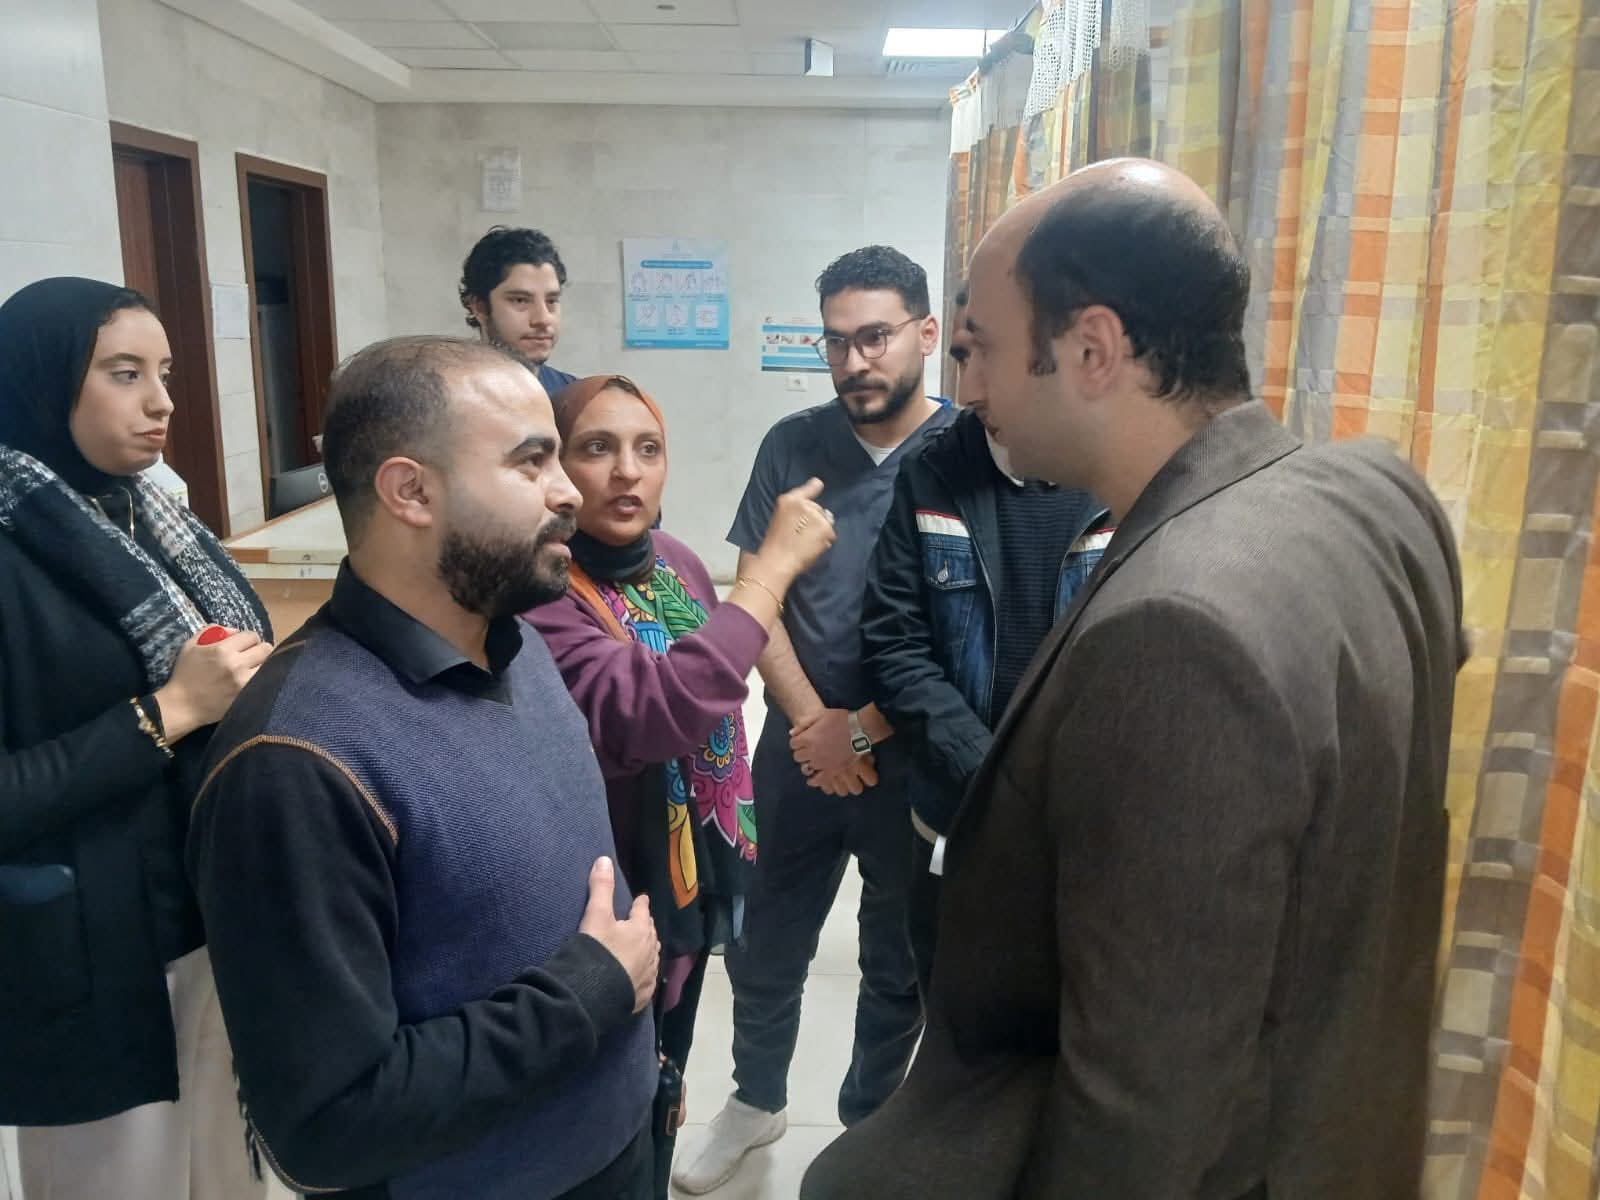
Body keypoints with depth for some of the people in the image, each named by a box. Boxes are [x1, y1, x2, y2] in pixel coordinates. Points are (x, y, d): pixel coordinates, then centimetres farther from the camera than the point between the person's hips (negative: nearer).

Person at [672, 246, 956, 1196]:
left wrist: (864, 730, -14)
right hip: (801, 746, 3)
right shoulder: (793, 445, -2)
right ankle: (757, 1100, 44)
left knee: (898, 965, 16)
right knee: (765, 946, 17)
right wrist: (811, 720, -11)